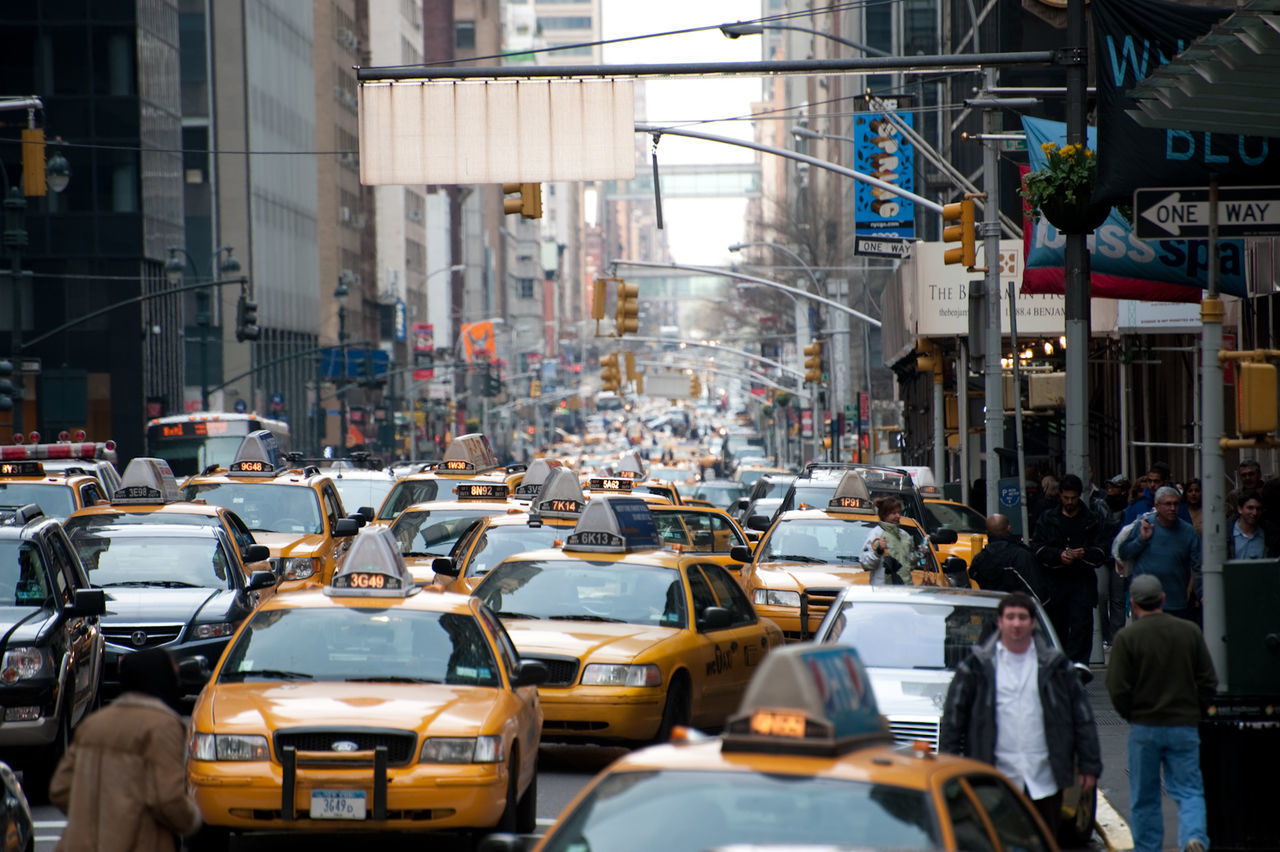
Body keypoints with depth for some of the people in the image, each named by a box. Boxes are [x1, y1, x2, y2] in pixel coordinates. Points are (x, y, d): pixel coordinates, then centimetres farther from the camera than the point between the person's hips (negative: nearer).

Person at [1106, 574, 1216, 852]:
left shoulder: (1126, 637, -9)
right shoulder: (1190, 631, 1)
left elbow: (1117, 689, -10)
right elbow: (1209, 681, 4)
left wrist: (1130, 715, 8)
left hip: (1144, 727, -2)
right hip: (1185, 725, 2)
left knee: (1144, 798, 10)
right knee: (1189, 790, 4)